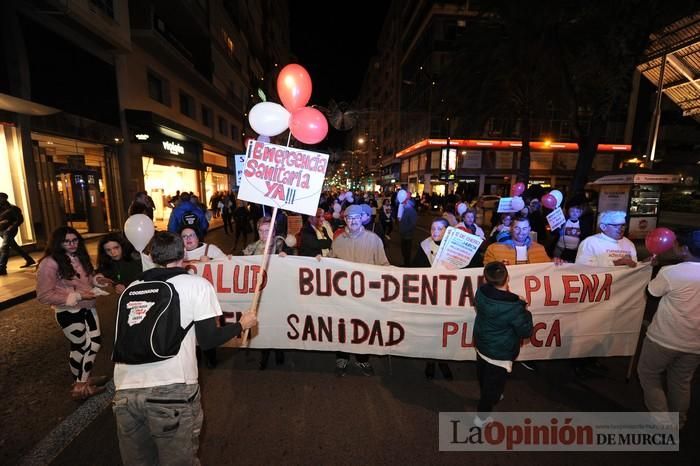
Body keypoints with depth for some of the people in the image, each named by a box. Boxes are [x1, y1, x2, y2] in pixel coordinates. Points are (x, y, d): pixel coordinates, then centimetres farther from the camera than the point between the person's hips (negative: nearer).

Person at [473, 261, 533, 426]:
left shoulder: (481, 292, -19)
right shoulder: (514, 307, -34)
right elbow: (526, 332, -18)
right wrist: (526, 312, -3)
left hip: (481, 344, 6)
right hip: (501, 353, -6)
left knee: (484, 377, 29)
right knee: (494, 382, 17)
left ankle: (490, 398, 57)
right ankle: (482, 416, 34)